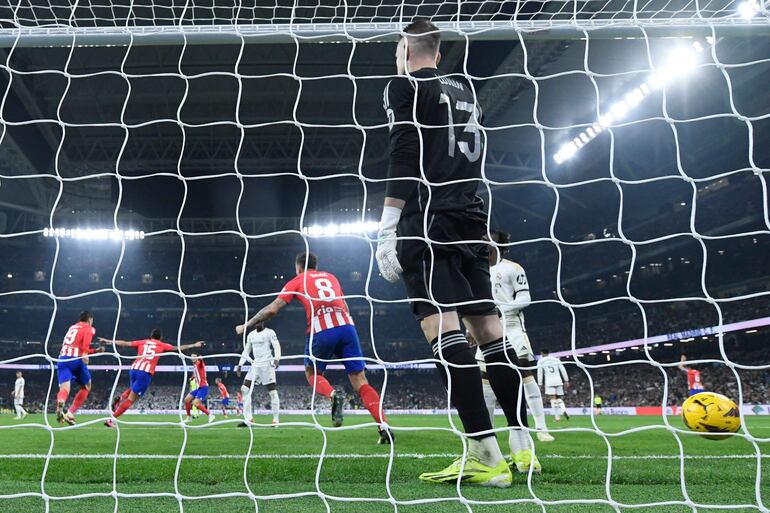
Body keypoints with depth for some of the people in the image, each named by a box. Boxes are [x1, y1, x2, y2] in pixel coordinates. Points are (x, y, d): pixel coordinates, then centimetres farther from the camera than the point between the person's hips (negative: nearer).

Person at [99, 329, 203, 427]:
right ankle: (112, 419, -8)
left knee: (133, 389, 35)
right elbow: (177, 348, 14)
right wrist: (194, 345, 22)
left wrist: (108, 341, 27)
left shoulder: (142, 342, 19)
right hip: (146, 373, -4)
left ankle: (121, 398, 7)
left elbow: (125, 343, 19)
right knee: (131, 399, 0)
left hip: (134, 369, 4)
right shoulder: (161, 345, 13)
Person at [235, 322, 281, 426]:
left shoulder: (269, 332, -5)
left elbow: (277, 346, -14)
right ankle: (249, 418, 0)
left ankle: (275, 419, 1)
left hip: (267, 365, -7)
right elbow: (246, 351, 21)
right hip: (255, 365, 7)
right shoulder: (251, 335, 15)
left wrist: (277, 359, -31)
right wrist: (240, 365, 14)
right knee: (244, 389, -2)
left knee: (272, 392, -6)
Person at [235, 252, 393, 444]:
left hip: (321, 331, -3)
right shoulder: (331, 277, 28)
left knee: (312, 373, 21)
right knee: (360, 381, 5)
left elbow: (272, 309, 13)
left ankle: (333, 395, -11)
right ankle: (384, 427, -11)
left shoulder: (297, 281, 17)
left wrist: (246, 326, 23)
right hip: (346, 326, 3)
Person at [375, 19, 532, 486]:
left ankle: (487, 455, -20)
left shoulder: (405, 86, 2)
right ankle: (522, 446, 7)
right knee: (487, 326, 7)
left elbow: (404, 158, -10)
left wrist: (388, 228, -13)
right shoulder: (466, 90, 23)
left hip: (429, 219, -8)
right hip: (471, 220, 8)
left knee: (442, 327, -14)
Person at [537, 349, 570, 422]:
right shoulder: (556, 359, 16)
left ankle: (557, 416, -16)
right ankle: (564, 410, -13)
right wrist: (566, 381, 12)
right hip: (558, 380, 3)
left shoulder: (541, 361, 7)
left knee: (553, 398, -7)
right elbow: (563, 370, 11)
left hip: (549, 382, -3)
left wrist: (540, 384, 6)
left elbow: (540, 373, 3)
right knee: (559, 398, 12)